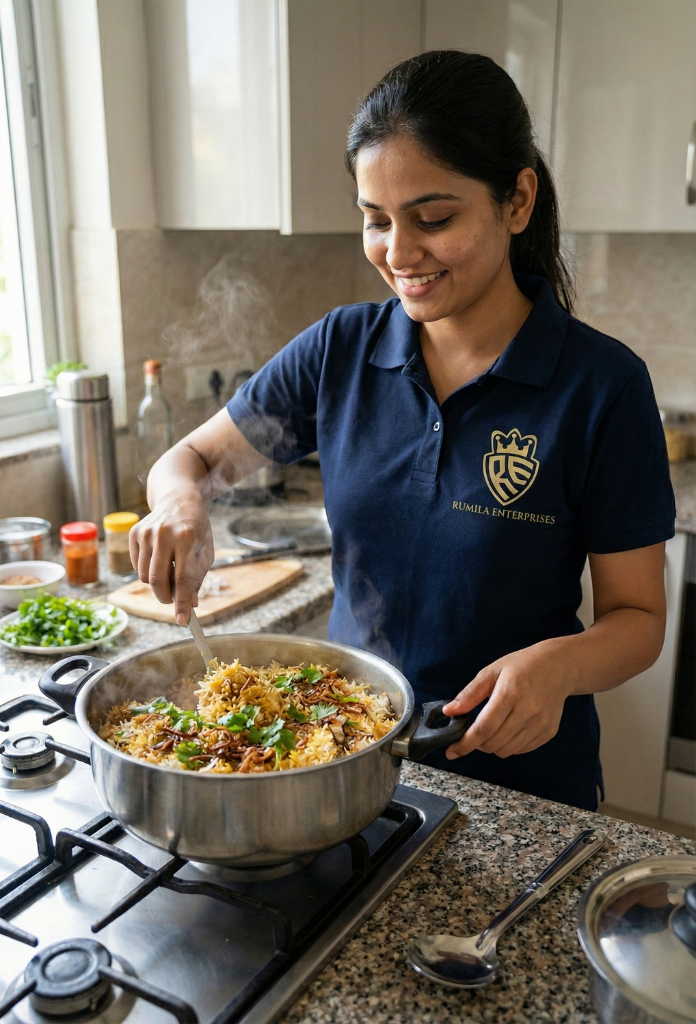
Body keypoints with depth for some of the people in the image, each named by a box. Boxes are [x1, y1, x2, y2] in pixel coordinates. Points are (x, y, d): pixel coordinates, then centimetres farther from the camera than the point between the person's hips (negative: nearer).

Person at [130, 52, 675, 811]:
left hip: (519, 780, -2)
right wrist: (180, 502, -22)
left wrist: (561, 664, -32)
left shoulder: (603, 384, -17)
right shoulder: (341, 349, -7)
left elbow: (638, 617, -11)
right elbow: (192, 458, 1)